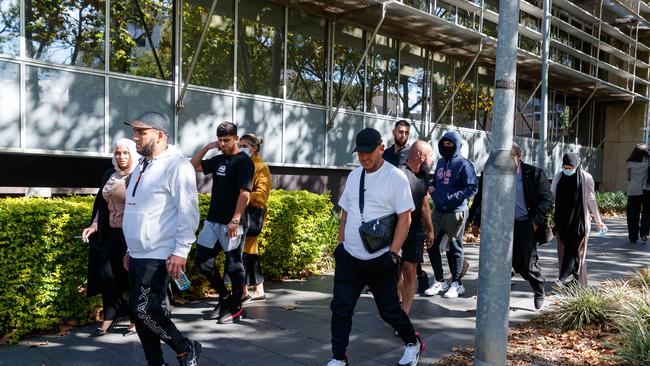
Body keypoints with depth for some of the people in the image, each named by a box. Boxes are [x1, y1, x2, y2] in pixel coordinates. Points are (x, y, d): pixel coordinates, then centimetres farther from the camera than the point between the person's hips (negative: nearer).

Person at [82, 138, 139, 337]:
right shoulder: (109, 175, 10)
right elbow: (103, 204, 17)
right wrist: (94, 225, 8)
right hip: (112, 232, 6)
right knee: (106, 273, 4)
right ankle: (110, 316, 20)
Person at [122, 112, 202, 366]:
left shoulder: (176, 165, -13)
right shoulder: (142, 165, 15)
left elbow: (188, 212, -19)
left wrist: (180, 252, -22)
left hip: (159, 257, -9)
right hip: (138, 255, 9)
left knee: (144, 310, -10)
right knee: (138, 312, 11)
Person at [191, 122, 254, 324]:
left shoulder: (244, 161, -9)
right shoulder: (218, 160, 13)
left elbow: (244, 193, -16)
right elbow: (193, 165, 22)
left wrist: (235, 220, -22)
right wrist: (207, 147, 10)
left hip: (232, 224, -7)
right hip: (212, 221, 8)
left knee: (233, 265, 3)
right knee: (203, 260, 8)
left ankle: (236, 308, 17)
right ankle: (225, 297, 25)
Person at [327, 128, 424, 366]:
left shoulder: (395, 177, -10)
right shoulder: (354, 175, 8)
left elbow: (405, 218, -12)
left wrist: (392, 254, -16)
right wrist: (341, 245, 12)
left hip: (380, 259, -5)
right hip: (349, 257, 5)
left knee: (389, 310, 10)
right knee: (340, 309, 3)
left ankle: (413, 344, 37)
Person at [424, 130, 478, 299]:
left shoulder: (464, 164, -10)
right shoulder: (440, 162, 12)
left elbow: (472, 188, -14)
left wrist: (451, 198, -21)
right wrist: (431, 186, 2)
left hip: (455, 212, -7)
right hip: (438, 211, 7)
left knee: (454, 248, 4)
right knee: (432, 245, 7)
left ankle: (456, 283, 19)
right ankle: (439, 281, 22)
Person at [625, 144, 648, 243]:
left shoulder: (630, 163, 1)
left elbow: (628, 178, 4)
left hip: (632, 191, 1)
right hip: (644, 190, -1)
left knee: (632, 215, 6)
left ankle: (633, 237, 7)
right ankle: (644, 232, 3)